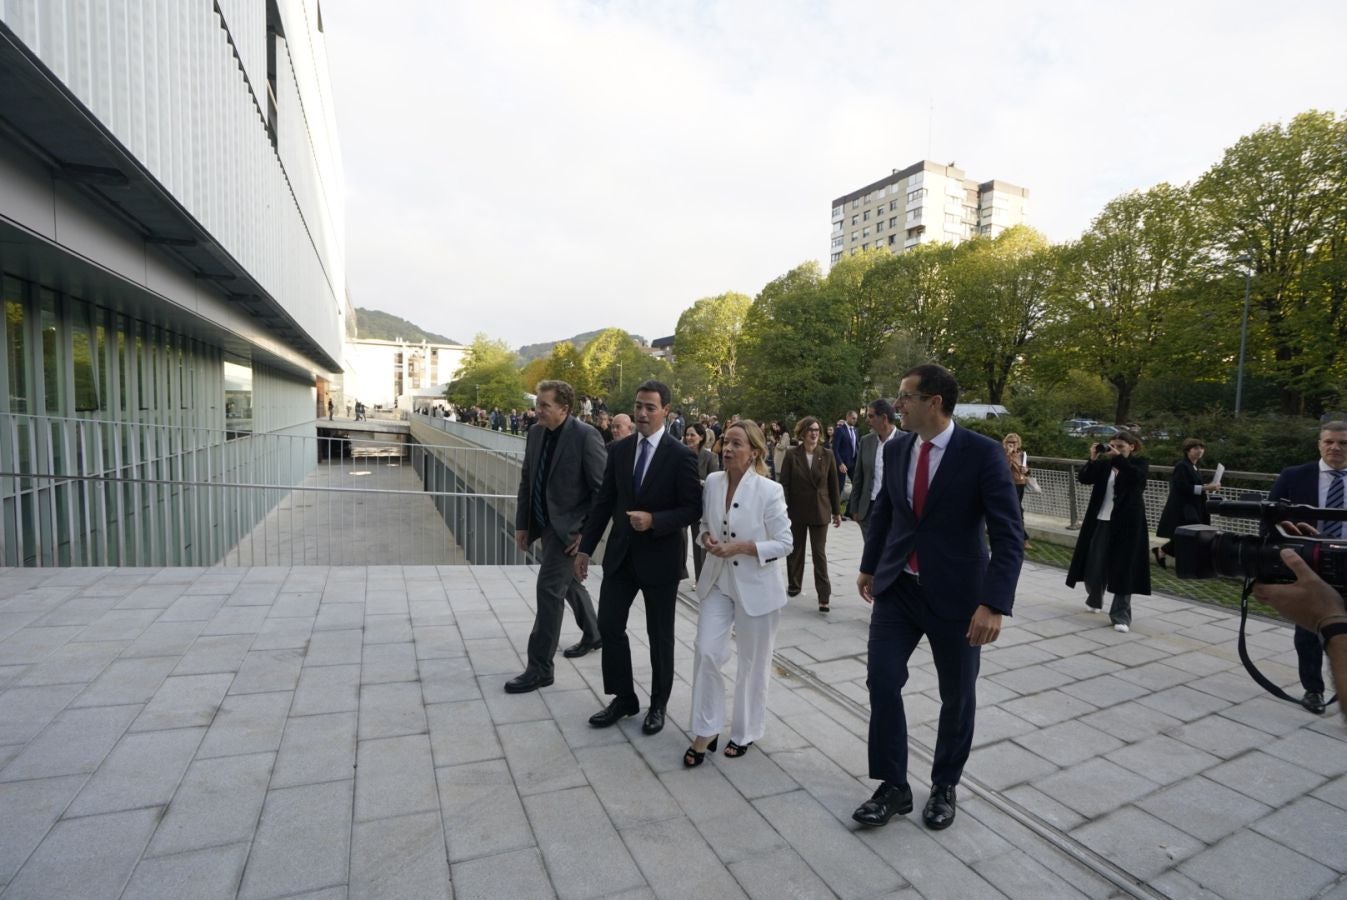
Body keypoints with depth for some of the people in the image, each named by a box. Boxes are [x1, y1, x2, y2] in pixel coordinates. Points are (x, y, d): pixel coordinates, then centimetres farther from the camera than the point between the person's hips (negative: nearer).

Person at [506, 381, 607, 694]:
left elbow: (603, 488, -16)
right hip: (545, 523, 8)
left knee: (549, 588, -8)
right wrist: (522, 523, 8)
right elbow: (527, 480, 10)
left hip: (569, 526, -7)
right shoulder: (535, 433, 3)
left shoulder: (585, 435, -18)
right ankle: (593, 634, 44)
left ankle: (540, 668, 5)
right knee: (568, 582, 21)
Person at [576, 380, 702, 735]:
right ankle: (623, 698, 29)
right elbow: (603, 502, 6)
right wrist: (585, 547, 5)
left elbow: (693, 509, -12)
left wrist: (654, 520, -26)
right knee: (609, 626, 8)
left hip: (660, 558, -4)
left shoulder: (681, 455, -12)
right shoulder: (619, 449, 2)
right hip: (620, 554, 4)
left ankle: (658, 704, 31)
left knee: (660, 635, 11)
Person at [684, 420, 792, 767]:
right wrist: (706, 537, -11)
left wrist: (741, 547, -23)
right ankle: (705, 732, 20)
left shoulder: (769, 490, -17)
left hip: (756, 586, -4)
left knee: (753, 662, 12)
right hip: (718, 580, 4)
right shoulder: (712, 481, -3)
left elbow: (784, 543, -13)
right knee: (707, 653, 1)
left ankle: (745, 732, 33)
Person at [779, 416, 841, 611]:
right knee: (795, 550, 15)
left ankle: (824, 596, 2)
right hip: (796, 511, 0)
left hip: (820, 511, 0)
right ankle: (794, 586, 33)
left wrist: (836, 511, 4)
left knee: (820, 553, -1)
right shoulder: (792, 454, -5)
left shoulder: (827, 455, -2)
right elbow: (784, 484, -4)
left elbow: (833, 485, 3)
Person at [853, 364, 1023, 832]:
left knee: (957, 696, 13)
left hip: (956, 594, -3)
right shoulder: (895, 449, 0)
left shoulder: (982, 452, -15)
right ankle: (893, 786, 19)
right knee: (882, 682, 1)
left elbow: (1009, 535, -17)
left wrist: (994, 603, -25)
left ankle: (944, 787, 35)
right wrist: (869, 566, 20)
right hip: (897, 587, 4)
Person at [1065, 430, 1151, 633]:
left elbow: (1137, 476, -21)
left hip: (1127, 524, -3)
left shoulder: (1140, 463, 1)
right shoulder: (1105, 464, 7)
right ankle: (1094, 600, 35)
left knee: (1123, 569, -3)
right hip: (1100, 521, 3)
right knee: (1094, 565, 9)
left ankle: (1121, 616, 4)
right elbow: (1083, 478, -4)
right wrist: (1093, 459, -15)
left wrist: (1118, 458, -24)